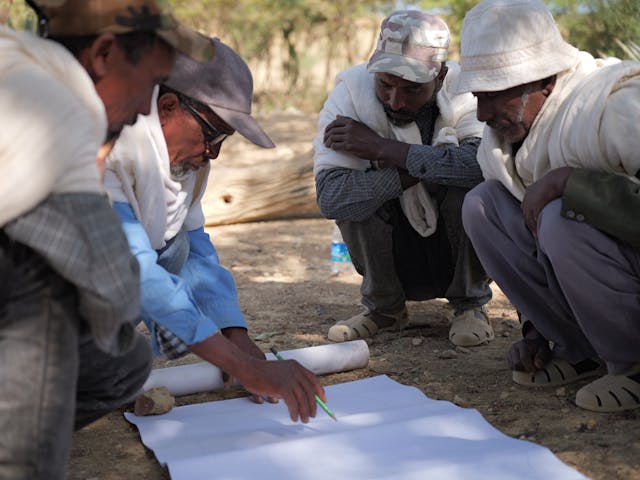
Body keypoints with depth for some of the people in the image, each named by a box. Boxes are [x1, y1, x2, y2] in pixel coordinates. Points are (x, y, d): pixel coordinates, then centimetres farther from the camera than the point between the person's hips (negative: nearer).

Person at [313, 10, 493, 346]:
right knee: (354, 190, -26)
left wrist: (383, 148, -35)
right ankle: (384, 306, -1)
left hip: (458, 252, -1)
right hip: (393, 258, 1)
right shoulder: (350, 94, -19)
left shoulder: (465, 93, -20)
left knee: (474, 182, -29)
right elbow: (329, 197, -32)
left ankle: (470, 303, -3)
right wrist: (430, 167, -33)